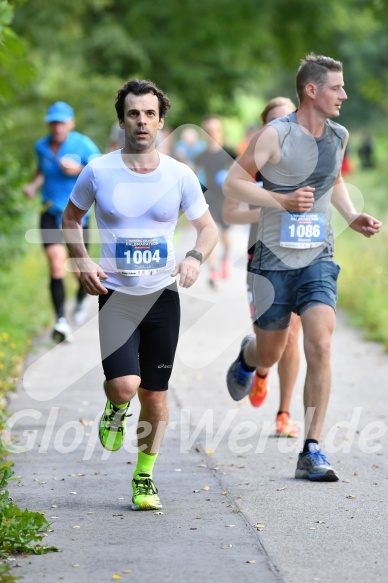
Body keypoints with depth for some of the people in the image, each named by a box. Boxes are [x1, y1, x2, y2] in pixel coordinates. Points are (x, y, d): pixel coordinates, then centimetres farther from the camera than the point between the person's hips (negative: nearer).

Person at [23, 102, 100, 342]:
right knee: (57, 264, -14)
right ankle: (61, 320, -15)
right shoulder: (42, 147, 4)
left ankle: (82, 298, 43)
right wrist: (34, 185, 2)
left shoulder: (83, 144, -9)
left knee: (78, 268, 7)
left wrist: (78, 170, -23)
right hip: (51, 213, 2)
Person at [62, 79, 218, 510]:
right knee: (124, 385, -19)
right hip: (116, 294, -1)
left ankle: (144, 476, 25)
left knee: (155, 394, 5)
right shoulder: (98, 172, -4)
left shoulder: (179, 176, -1)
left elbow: (207, 227, 9)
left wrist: (195, 257, -12)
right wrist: (83, 262, -4)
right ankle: (115, 409, 19)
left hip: (163, 296, 2)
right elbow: (71, 218, 12)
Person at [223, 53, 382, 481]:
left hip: (318, 259, 3)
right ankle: (245, 358, 51)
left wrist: (352, 216, 9)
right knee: (269, 356, 10)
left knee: (320, 346, -15)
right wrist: (282, 200, -22)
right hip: (274, 258, -3)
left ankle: (311, 452, -10)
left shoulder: (338, 136, 5)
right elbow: (232, 184, -13)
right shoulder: (276, 134, -13)